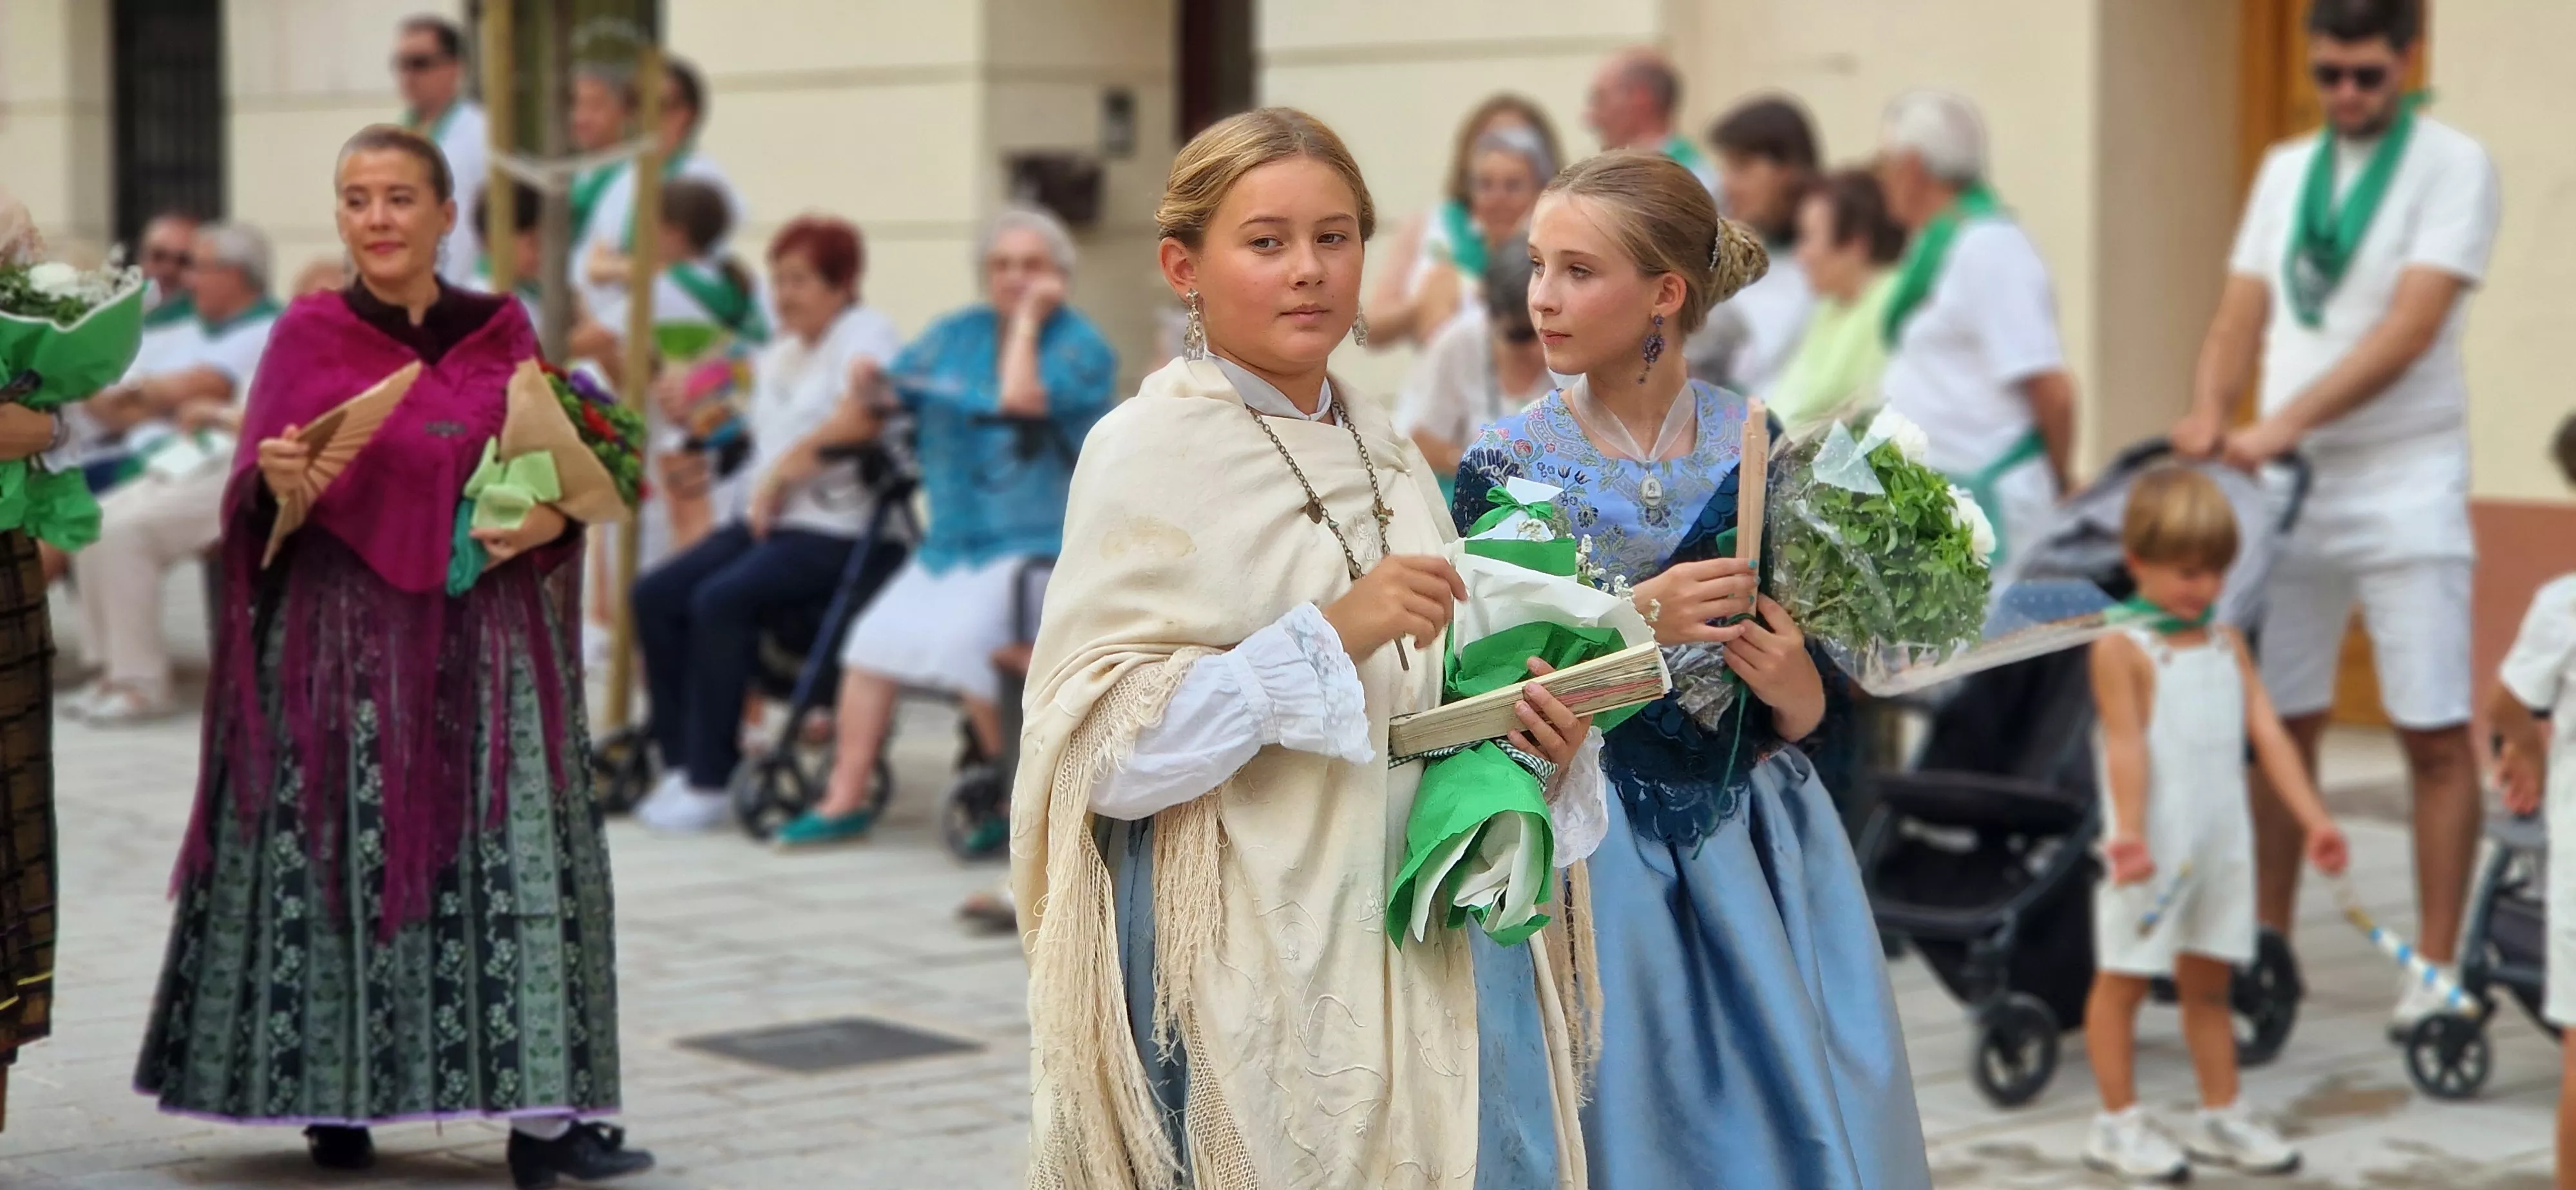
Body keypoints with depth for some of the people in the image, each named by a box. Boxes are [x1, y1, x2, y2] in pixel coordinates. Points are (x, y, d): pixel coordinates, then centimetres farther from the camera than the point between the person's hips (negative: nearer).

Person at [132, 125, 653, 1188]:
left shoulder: (501, 334, 7)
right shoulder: (308, 335, 3)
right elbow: (251, 498, 0)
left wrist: (549, 520, -10)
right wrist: (274, 476, -21)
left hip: (481, 635, 1)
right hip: (337, 638, -1)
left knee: (512, 855, -6)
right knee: (336, 853, -1)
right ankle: (336, 1100, 11)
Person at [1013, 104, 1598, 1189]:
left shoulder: (1381, 450, 11)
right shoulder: (1150, 450, -8)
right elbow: (1100, 748, -16)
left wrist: (1506, 718, 2)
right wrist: (1329, 636, -23)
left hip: (1426, 927, 6)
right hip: (1250, 958, -6)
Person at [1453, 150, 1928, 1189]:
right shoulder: (1510, 461, -4)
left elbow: (1814, 710, 7)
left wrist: (1797, 694, -15)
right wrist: (1632, 622, -18)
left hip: (1756, 857, 2)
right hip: (1594, 857, -2)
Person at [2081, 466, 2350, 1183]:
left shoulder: (2227, 646, 12)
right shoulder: (2121, 649, -7)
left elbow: (2267, 734, 9)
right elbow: (2126, 745, -15)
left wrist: (2314, 819, 2)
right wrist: (2130, 831, -26)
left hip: (2222, 840, 6)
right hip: (2156, 846, -6)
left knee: (2209, 981, 14)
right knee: (2124, 977, 3)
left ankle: (2220, 1116, 22)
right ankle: (2119, 1124, 11)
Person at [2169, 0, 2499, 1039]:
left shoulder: (2452, 166, -5)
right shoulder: (2285, 171, 13)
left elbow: (2410, 329, -15)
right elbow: (2243, 314, 9)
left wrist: (2288, 423, -23)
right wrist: (2210, 413, -11)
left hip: (2405, 487, -5)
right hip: (2289, 484, 5)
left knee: (2435, 735, -4)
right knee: (2277, 724, 8)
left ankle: (2435, 967, 1)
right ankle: (2267, 950, 16)